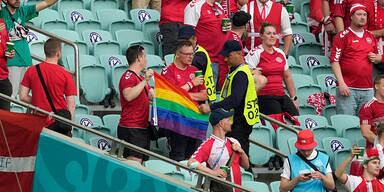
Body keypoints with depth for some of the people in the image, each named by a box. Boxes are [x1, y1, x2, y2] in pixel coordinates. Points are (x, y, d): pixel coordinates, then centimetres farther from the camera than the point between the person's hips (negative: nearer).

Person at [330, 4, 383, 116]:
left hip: (367, 90, 5)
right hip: (348, 89, -5)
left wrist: (376, 58, 2)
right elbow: (334, 61, -7)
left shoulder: (370, 36, 17)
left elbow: (379, 58, 28)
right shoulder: (343, 36, -1)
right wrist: (341, 83, -16)